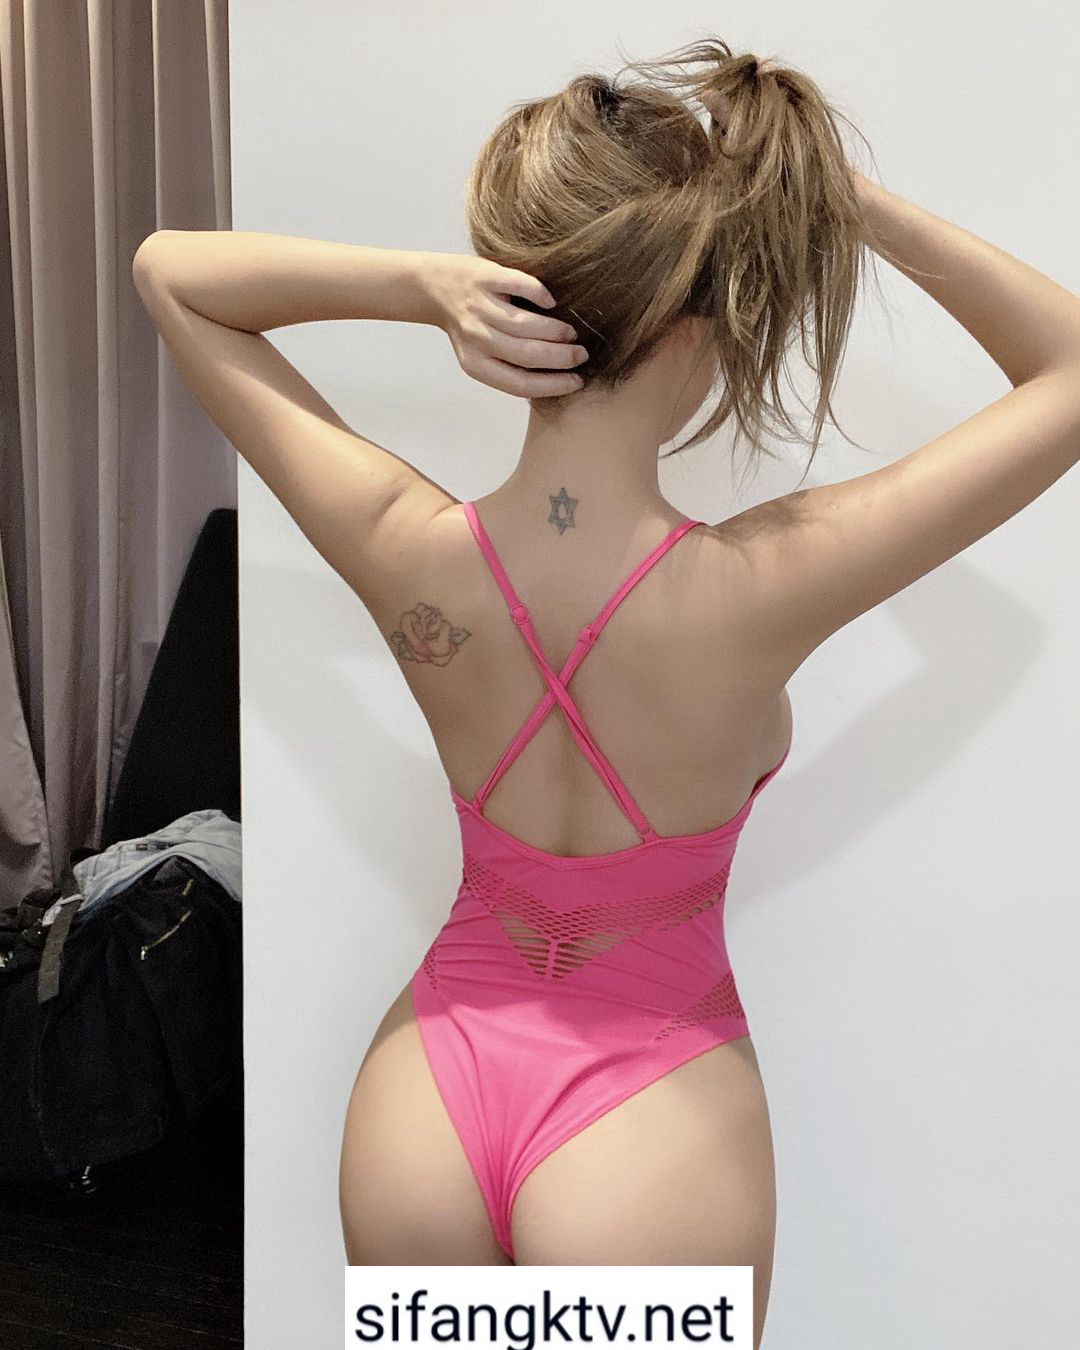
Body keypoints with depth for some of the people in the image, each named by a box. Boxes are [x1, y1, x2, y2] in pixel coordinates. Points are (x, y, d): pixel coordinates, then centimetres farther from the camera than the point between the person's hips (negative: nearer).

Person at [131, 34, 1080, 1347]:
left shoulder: (406, 555, -20)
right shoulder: (760, 589, -27)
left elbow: (167, 269, -4)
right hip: (649, 1112, -2)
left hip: (429, 1089, 3)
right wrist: (846, 196, -17)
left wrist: (419, 284, -20)